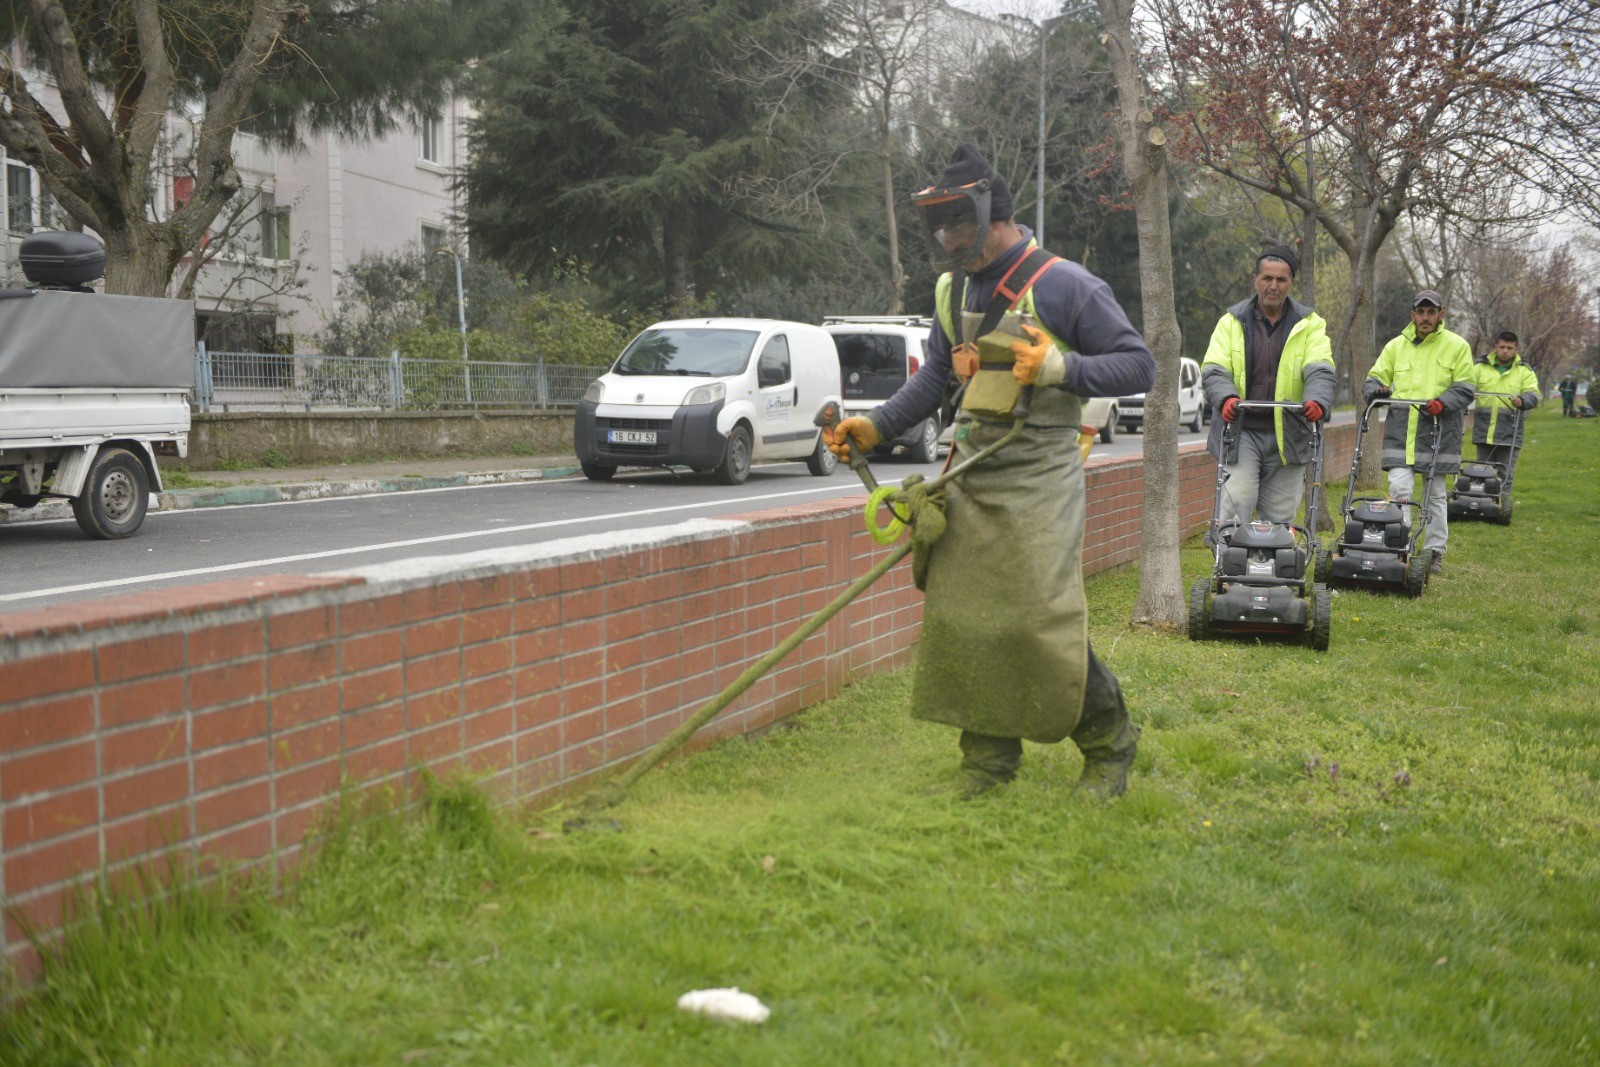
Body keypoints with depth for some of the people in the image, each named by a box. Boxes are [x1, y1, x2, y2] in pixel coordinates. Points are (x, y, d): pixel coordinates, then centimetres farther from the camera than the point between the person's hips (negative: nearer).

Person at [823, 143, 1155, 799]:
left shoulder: (1065, 286, -8)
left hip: (1038, 479, -7)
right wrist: (874, 427, 10)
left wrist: (1061, 368, -21)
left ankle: (1110, 744, 11)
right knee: (958, 616, 2)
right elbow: (935, 376, 22)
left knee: (1042, 621, -11)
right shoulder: (953, 291, 13)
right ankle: (990, 759, 15)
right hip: (970, 474, 7)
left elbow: (1138, 365, -7)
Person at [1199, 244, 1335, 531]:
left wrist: (1317, 401, -30)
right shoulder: (1232, 321, 5)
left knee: (1279, 517, 5)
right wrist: (1226, 398, -26)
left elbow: (1320, 371, -7)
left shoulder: (1310, 324, 6)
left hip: (1287, 437, 1)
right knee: (1235, 505, -14)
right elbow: (1214, 370, -3)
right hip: (1240, 433, -1)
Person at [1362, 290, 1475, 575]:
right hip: (1400, 432, 1)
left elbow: (1465, 389, 1)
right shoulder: (1396, 346, 11)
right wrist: (1376, 390, -10)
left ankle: (1435, 552, 17)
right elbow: (1374, 378, 14)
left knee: (1435, 495, 7)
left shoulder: (1457, 346, 5)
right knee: (1399, 490, -10)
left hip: (1438, 433, -1)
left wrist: (1443, 402, -19)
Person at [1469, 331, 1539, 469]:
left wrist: (1522, 401, -25)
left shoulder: (1525, 371, 7)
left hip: (1509, 433, -2)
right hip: (1484, 431, 2)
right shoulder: (1480, 368, 11)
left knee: (1505, 473, -2)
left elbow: (1533, 395, -2)